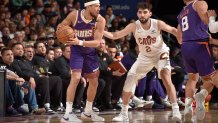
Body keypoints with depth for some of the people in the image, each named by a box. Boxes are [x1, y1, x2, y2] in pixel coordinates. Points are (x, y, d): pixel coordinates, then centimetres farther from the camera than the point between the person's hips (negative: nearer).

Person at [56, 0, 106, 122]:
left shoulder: (100, 20, -19)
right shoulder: (74, 15, -20)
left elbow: (97, 42, -23)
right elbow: (61, 27, -4)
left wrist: (80, 42, -37)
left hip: (91, 52, 4)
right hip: (77, 51, -4)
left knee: (94, 82, 11)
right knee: (76, 78, -22)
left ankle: (88, 112, 29)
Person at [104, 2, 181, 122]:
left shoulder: (157, 24, -26)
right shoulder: (134, 26, -21)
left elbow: (172, 30, -11)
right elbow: (115, 36, -19)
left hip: (160, 53, -3)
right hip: (144, 56, 3)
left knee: (166, 77, -27)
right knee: (129, 80, -1)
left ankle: (175, 110, -25)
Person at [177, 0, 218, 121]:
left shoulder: (181, 14, 23)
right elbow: (207, 20, -17)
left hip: (185, 48, 6)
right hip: (199, 46, -6)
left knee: (192, 78, 21)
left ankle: (188, 105, 3)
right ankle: (202, 95, -26)